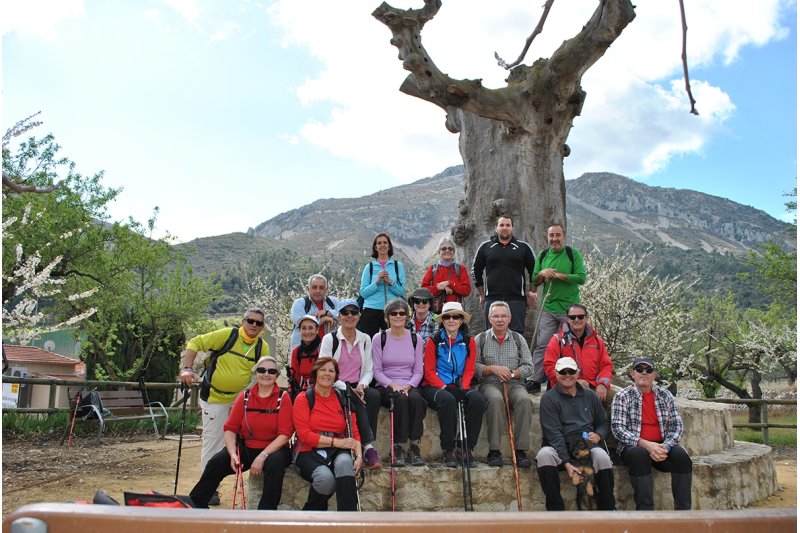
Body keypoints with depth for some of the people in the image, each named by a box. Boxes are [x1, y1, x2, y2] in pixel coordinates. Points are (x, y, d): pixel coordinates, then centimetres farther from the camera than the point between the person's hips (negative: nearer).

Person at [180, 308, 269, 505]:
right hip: (214, 397, -4)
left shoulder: (263, 347, -5)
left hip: (241, 397, 4)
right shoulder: (227, 335, -16)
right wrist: (188, 369, -24)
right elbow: (195, 344, -12)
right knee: (213, 441, 2)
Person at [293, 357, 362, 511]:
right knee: (326, 478, -33)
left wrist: (358, 455, -11)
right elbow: (304, 435, -6)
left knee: (344, 462, -34)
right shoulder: (303, 399, 4)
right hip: (310, 452, -2)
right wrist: (336, 441, -17)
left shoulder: (343, 398, 14)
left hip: (338, 452, 2)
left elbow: (354, 431, 10)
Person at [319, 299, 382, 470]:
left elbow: (368, 370, 10)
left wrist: (361, 386, -12)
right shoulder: (329, 339, 0)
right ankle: (369, 447, -30)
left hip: (357, 388, 3)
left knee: (374, 395, -29)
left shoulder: (365, 339, 12)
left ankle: (365, 448, -29)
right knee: (357, 404, -34)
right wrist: (347, 389, -18)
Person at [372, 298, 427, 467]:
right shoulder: (379, 338, 5)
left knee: (415, 398, -33)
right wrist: (393, 385, -16)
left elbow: (418, 371, 9)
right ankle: (398, 448, -27)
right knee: (401, 399, -35)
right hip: (386, 387, -2)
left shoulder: (415, 339, 11)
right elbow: (377, 370, 0)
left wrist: (408, 386, -11)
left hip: (409, 386, 2)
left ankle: (414, 447, -26)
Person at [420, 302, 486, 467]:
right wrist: (443, 387, -16)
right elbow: (429, 371, 0)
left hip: (459, 387, 3)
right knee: (448, 399, -36)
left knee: (478, 399, -28)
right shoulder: (434, 341, 4)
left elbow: (469, 370, 7)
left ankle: (468, 448, -18)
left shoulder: (469, 341, 11)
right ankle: (448, 450, -23)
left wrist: (463, 387, -11)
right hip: (434, 387, -2)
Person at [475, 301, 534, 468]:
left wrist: (512, 373, -10)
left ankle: (521, 450, -24)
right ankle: (494, 450, -29)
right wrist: (493, 368, -13)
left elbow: (528, 367, 7)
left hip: (514, 384, 2)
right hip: (490, 384, -2)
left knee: (525, 400, -31)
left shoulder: (518, 339, 14)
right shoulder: (481, 339, 10)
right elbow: (474, 366, 1)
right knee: (495, 399, -35)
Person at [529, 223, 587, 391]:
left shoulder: (573, 253, -2)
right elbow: (534, 281, 11)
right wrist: (542, 274, -10)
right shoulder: (543, 256, 9)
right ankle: (535, 380, 3)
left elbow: (582, 278, -11)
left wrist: (559, 275, -16)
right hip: (548, 308, 3)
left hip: (569, 308, -3)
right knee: (542, 345, -1)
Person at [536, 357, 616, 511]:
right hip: (559, 447, -2)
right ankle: (555, 508, -24)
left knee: (602, 457, -31)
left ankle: (608, 507, -13)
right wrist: (566, 462, -21)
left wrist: (598, 435, -3)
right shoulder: (549, 398, 0)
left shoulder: (589, 396, 15)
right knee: (544, 455, -34)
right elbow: (554, 433, -10)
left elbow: (603, 422, 23)